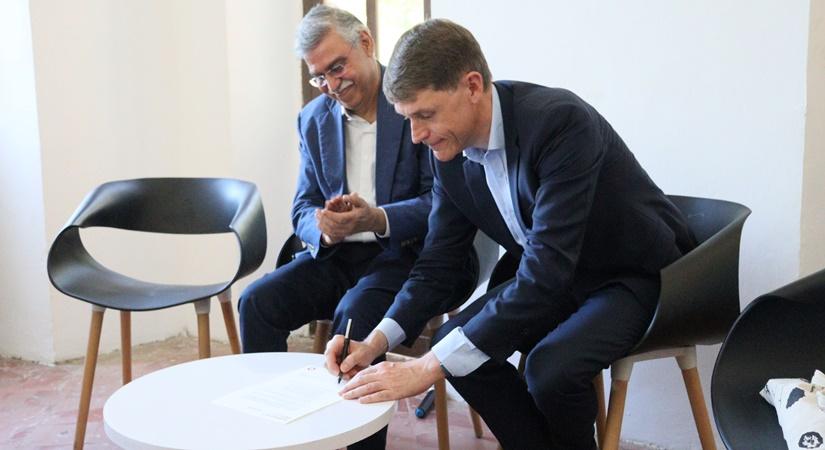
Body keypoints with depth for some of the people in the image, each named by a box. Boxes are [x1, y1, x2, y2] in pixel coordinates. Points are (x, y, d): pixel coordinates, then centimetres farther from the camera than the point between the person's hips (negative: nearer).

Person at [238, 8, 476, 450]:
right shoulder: (313, 119, 9)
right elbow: (303, 207, 9)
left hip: (406, 252, -5)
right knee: (257, 301, -17)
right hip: (335, 253, 6)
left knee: (355, 313, -32)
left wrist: (378, 219, -30)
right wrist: (321, 225, -16)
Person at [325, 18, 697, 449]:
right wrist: (376, 341, -17)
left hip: (637, 271, -6)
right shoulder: (449, 150, -9)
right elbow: (438, 259, -1)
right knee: (458, 342, -12)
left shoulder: (560, 120, -32)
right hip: (556, 276, 7)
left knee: (550, 367, -29)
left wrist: (430, 366, -40)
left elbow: (545, 272, -38)